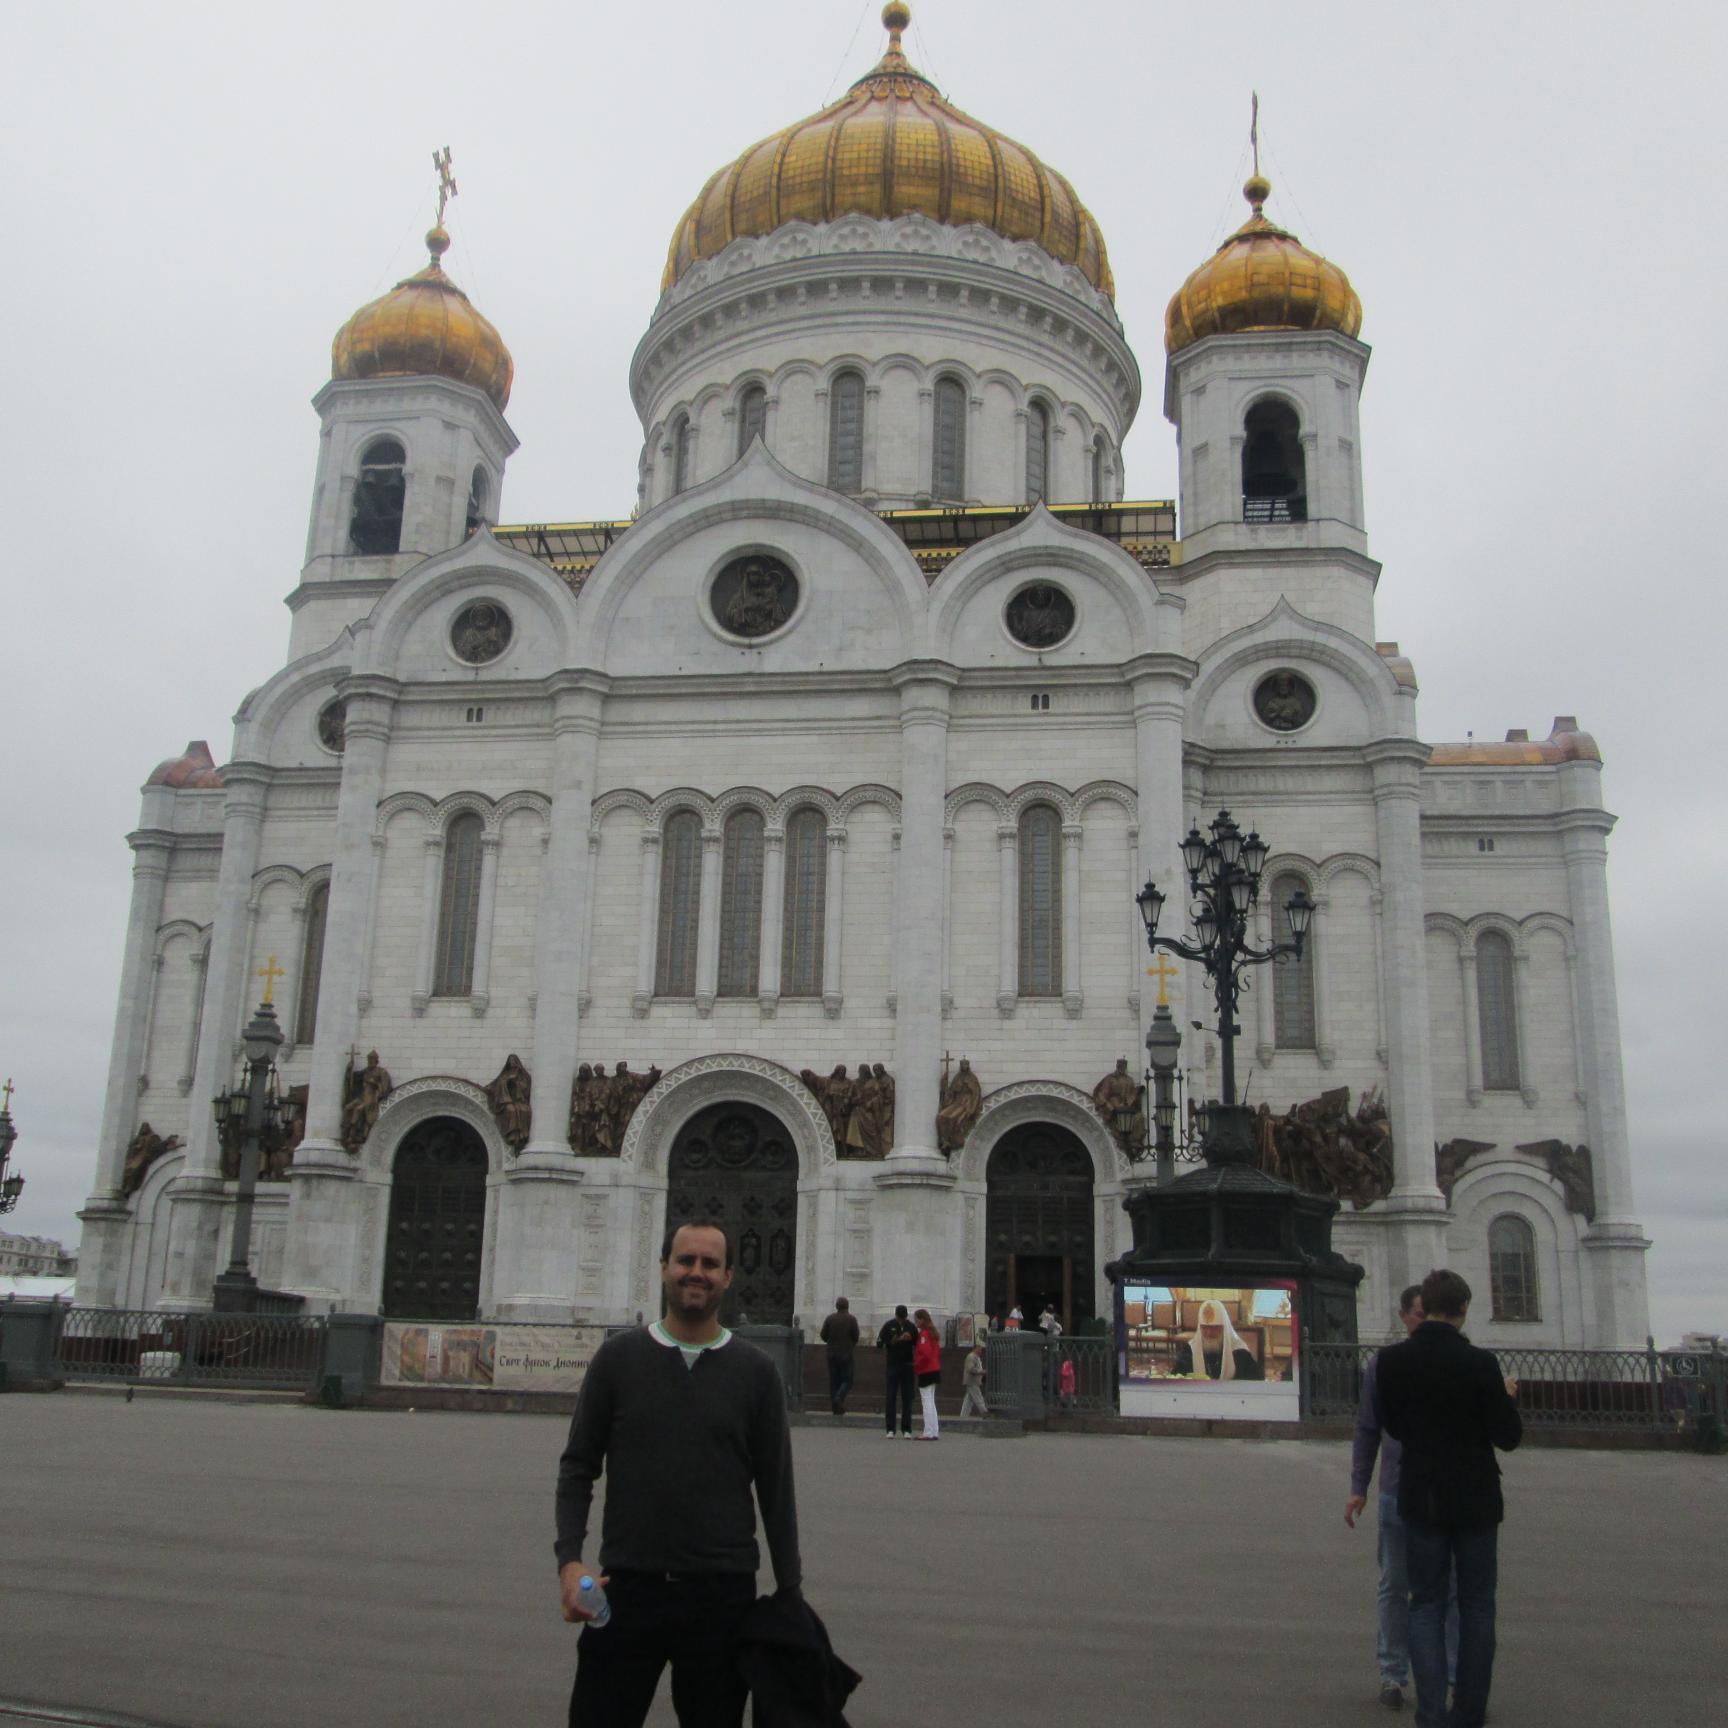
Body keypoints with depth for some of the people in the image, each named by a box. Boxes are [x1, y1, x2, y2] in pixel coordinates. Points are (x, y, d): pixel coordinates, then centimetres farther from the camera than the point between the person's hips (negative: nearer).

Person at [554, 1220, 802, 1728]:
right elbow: (577, 1467, 2)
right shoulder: (618, 1357, 1)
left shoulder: (755, 1371, 1)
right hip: (627, 1587, 0)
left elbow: (777, 1490, 4)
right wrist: (569, 1560, -11)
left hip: (723, 1592, 0)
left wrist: (791, 1595, 3)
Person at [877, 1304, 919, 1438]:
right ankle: (890, 1429, -2)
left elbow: (917, 1346, 11)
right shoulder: (888, 1325, 1)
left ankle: (906, 1429, 6)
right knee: (891, 1398, -4)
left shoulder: (911, 1327, 6)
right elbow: (879, 1344, -3)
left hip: (907, 1366, 2)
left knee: (907, 1398, 2)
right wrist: (894, 1341, -17)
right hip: (892, 1365, -2)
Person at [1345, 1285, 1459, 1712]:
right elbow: (1367, 1429, 7)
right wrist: (1358, 1488, 3)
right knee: (1394, 1587, 8)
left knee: (1455, 1588, 1)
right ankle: (1393, 1674, 18)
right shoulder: (1383, 1364, 4)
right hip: (1398, 1493, 1)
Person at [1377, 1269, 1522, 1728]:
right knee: (1475, 1606, 12)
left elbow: (1393, 1426, 4)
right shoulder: (1479, 1363, -17)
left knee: (1426, 1604, 9)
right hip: (1474, 1500, -2)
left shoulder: (1392, 1360, -7)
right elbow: (1508, 1437, -11)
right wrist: (1506, 1397, 7)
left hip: (1421, 1499, 2)